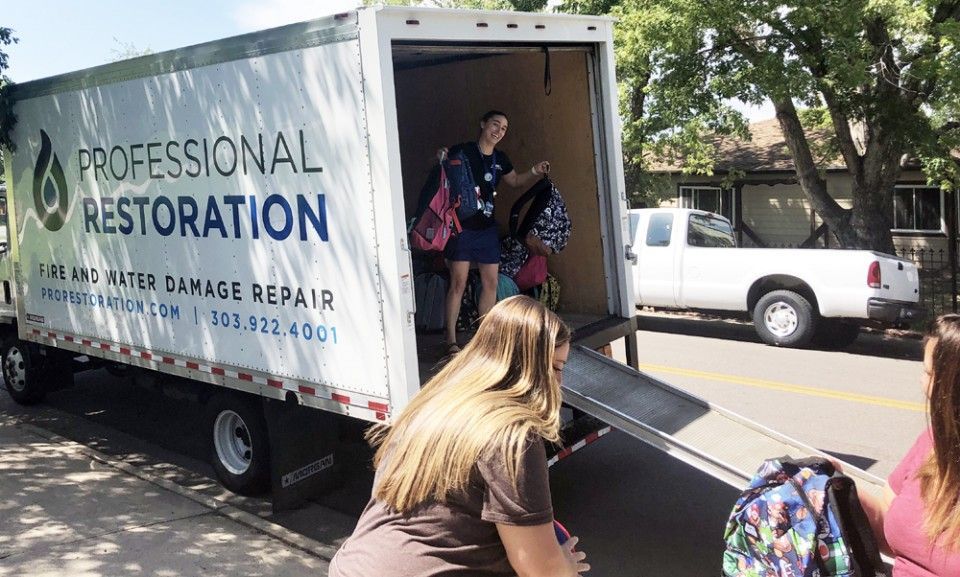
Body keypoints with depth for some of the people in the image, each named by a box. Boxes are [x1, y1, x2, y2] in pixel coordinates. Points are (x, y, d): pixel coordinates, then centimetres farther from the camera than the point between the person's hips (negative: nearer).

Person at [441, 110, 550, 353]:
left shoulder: (500, 159, 10)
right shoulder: (461, 151, -9)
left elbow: (516, 181, 26)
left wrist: (535, 172, 10)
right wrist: (441, 161, -26)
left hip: (487, 228, 6)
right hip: (462, 226, -6)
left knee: (491, 282, 7)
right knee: (458, 283, -7)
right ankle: (451, 340, 0)